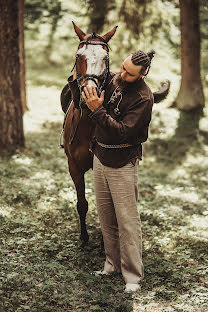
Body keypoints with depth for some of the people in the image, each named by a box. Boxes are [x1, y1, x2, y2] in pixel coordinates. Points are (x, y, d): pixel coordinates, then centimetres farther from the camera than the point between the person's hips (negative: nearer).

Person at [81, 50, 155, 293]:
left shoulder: (143, 98, -18)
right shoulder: (113, 80, 2)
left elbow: (122, 131, -25)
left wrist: (97, 110, -29)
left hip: (122, 164, -7)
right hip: (100, 157, 7)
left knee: (127, 220, -4)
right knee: (105, 216, 14)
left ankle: (133, 276, 4)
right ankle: (112, 263, 28)